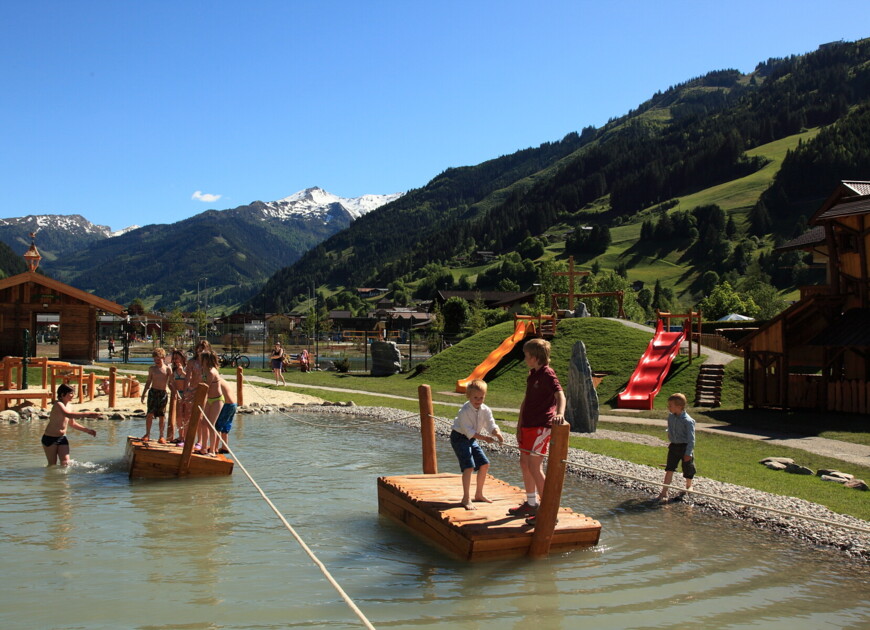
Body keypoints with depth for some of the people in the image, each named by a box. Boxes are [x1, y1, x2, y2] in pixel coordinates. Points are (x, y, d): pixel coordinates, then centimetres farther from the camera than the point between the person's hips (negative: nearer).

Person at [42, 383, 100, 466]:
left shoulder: (68, 406, 7)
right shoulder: (58, 404, -18)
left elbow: (72, 423, 19)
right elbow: (68, 415, -39)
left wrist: (87, 430, 11)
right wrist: (87, 414, -43)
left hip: (62, 438, 7)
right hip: (50, 438, -6)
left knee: (65, 464, -5)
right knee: (52, 465, 3)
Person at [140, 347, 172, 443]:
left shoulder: (167, 369, 1)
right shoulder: (152, 369, 9)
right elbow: (148, 382, 16)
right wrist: (143, 393, 13)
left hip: (163, 393, -2)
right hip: (153, 392, 2)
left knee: (162, 416, 2)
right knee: (149, 414, -4)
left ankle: (162, 436, 9)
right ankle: (147, 434, 7)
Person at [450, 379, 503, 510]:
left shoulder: (486, 410, -4)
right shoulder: (464, 411, -25)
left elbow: (491, 425, -7)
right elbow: (467, 430, -26)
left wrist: (497, 433, -30)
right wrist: (484, 438, -32)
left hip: (472, 439, 8)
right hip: (459, 438, -8)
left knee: (484, 464, 7)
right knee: (469, 466, -20)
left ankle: (478, 494, 23)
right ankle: (466, 498, -15)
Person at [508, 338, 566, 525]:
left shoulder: (547, 374, -15)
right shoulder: (532, 374, 13)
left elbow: (560, 394, -31)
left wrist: (560, 413, -50)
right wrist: (520, 424, 13)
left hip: (541, 427, -10)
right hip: (528, 425, 10)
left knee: (534, 467, -9)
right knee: (524, 464, 16)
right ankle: (531, 504, 31)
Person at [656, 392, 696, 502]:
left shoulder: (688, 421, -20)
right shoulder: (670, 417, 0)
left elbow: (691, 438, -18)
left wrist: (688, 453, -18)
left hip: (685, 447, -5)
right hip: (674, 446, 5)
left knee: (687, 469, 13)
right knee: (669, 469, -2)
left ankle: (688, 486, 39)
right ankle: (664, 492, -4)